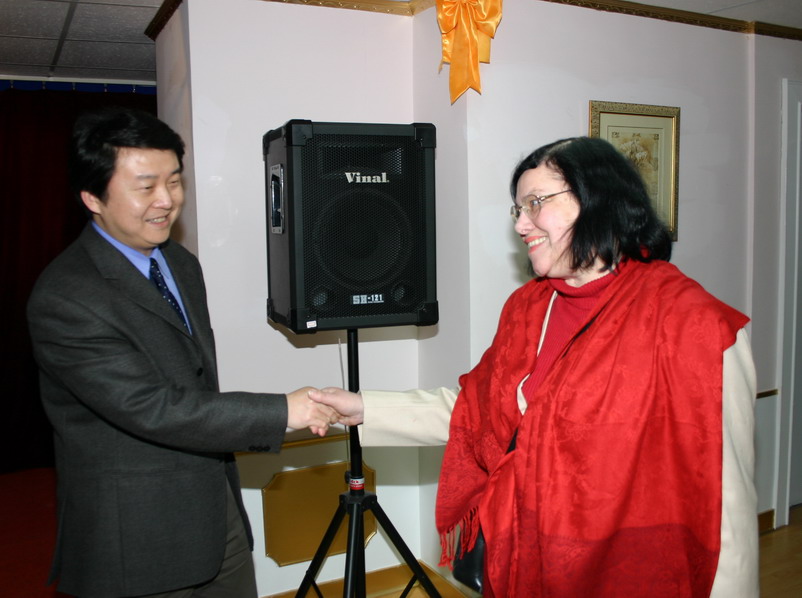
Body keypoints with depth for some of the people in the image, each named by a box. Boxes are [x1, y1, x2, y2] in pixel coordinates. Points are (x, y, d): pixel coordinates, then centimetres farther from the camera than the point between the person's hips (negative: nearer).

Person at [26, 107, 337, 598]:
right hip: (137, 539, -7)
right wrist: (281, 412, -23)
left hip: (219, 513, 7)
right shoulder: (64, 300, -19)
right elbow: (151, 409, -24)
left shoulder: (182, 264, 8)